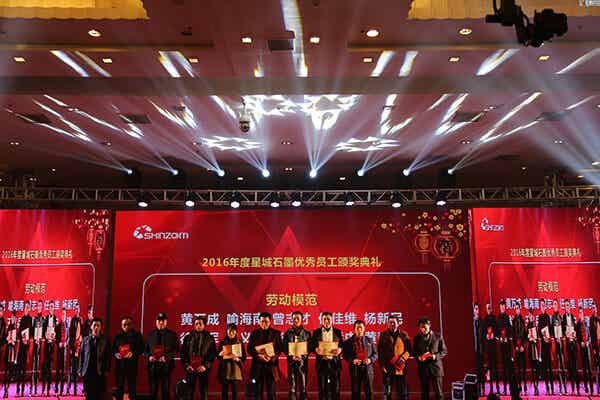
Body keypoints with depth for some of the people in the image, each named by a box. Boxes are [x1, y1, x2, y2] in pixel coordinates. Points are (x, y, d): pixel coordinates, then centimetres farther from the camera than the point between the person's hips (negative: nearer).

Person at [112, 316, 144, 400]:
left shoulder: (137, 335, 4)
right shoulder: (118, 336, 13)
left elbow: (141, 349, 0)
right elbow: (113, 348, 13)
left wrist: (133, 353, -17)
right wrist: (115, 354, -8)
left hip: (132, 364, -2)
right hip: (119, 364, 2)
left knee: (132, 386, -1)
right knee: (119, 386, 4)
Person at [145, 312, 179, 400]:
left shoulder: (172, 334, 5)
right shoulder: (150, 335, 14)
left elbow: (176, 349, 0)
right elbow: (146, 349, 15)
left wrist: (166, 357, -13)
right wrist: (149, 356, -5)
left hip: (166, 365, -2)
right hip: (153, 365, 2)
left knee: (166, 390, 0)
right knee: (153, 390, 4)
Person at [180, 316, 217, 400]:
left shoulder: (209, 338, 6)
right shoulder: (188, 337, 10)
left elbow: (213, 354, 1)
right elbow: (182, 353, 7)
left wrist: (205, 366, -10)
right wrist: (186, 365, -6)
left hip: (203, 369, -1)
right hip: (190, 369, 1)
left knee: (204, 391, 1)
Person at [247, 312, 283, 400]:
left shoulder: (276, 333, 7)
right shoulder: (254, 333, 8)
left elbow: (279, 348, 2)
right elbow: (249, 348, 2)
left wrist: (271, 357, -15)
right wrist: (258, 355, -16)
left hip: (271, 364, 0)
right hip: (257, 364, 0)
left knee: (271, 390, 2)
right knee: (257, 390, 2)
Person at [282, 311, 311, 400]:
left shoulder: (307, 333, 6)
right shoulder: (287, 333, 6)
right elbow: (284, 348, 4)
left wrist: (302, 356, -12)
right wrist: (292, 356, -12)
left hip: (303, 362, 0)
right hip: (291, 362, 0)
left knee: (303, 386, 2)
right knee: (292, 386, 2)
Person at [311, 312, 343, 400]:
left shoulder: (337, 332, 9)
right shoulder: (316, 332, 8)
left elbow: (342, 345, 5)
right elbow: (312, 346, 3)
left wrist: (339, 350, -17)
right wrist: (316, 349, -18)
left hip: (334, 362, 0)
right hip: (322, 363, 0)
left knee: (335, 387, 1)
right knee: (322, 387, 3)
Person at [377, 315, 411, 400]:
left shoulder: (404, 335, 9)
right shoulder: (383, 335, 7)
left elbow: (409, 349, 6)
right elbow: (380, 352, 4)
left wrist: (403, 358, -11)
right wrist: (382, 365, -4)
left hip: (401, 369, 1)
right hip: (388, 368, -1)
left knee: (403, 393, 4)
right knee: (387, 393, 4)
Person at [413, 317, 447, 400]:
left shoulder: (438, 336, 1)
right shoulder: (417, 338, 8)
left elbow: (444, 351, 4)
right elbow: (414, 352, 13)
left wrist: (436, 356, -14)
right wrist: (418, 357, -9)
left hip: (436, 367, -2)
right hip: (423, 368, 2)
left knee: (438, 393, -1)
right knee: (424, 393, 7)